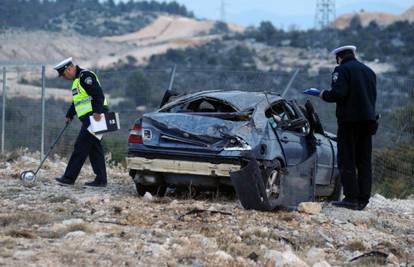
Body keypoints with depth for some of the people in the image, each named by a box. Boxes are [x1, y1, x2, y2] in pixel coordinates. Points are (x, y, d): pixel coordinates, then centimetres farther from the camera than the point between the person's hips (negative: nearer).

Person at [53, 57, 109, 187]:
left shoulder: (85, 76, -11)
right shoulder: (77, 80, 22)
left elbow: (98, 94, -21)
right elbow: (76, 101, 32)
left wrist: (97, 112, -26)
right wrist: (69, 115, 28)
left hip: (94, 118, -11)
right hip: (88, 120, 11)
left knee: (81, 148, -8)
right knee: (94, 148, 9)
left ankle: (69, 177, -6)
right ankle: (101, 180, 10)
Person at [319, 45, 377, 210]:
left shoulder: (342, 70, -7)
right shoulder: (369, 71, 17)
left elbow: (338, 93, -19)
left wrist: (324, 95, -2)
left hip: (349, 119, -7)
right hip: (368, 119, 7)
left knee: (346, 161, -3)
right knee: (364, 161, 9)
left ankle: (351, 198, -8)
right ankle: (363, 199, 8)